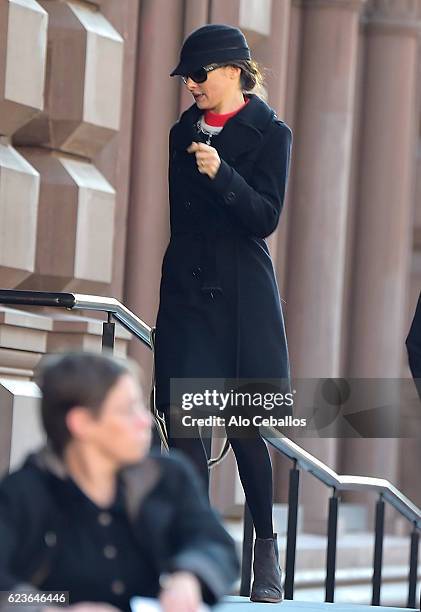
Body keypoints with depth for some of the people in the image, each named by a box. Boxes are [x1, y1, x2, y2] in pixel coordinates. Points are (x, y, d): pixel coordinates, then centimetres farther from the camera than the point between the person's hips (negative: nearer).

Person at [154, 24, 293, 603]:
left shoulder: (270, 133, -2)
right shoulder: (183, 132, 14)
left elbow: (265, 217, -10)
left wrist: (221, 173, -24)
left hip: (241, 299, -5)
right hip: (187, 294, 5)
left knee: (244, 428, -4)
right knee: (181, 423, -5)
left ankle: (267, 551, 12)